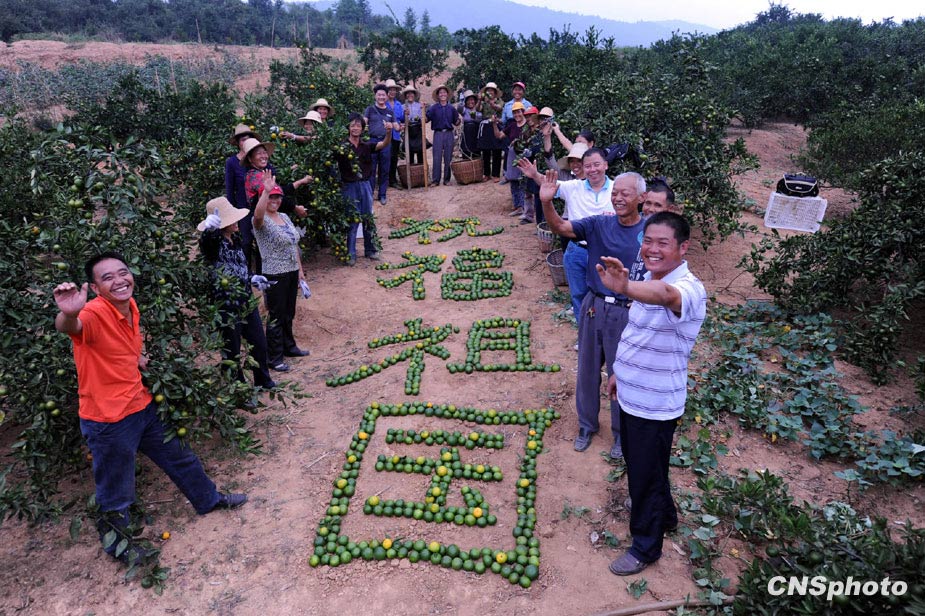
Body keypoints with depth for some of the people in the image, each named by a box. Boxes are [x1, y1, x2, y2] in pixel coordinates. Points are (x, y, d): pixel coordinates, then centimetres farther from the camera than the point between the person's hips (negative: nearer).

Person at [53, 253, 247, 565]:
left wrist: (137, 358, -1)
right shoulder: (94, 313, -25)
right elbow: (70, 327, -50)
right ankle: (115, 540, 38)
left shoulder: (131, 306, 0)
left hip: (142, 406, 8)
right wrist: (68, 314, -72)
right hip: (108, 421, -7)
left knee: (180, 457, 23)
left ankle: (209, 499, 46)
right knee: (116, 494, 10)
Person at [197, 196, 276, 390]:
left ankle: (263, 381, 39)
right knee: (232, 350, 8)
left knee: (259, 342, 19)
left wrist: (253, 279, 11)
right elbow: (206, 243, -43)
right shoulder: (214, 242, -16)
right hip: (226, 306, -8)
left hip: (246, 301, 8)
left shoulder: (236, 238, 7)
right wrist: (210, 228, -61)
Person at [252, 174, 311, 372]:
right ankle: (274, 358, 14)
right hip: (274, 276, -7)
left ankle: (289, 347, 37)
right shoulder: (262, 221, -14)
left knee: (289, 313, 20)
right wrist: (266, 190, -50)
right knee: (276, 317, 2)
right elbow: (258, 215, -41)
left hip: (292, 273, 7)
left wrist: (300, 270, 15)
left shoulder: (285, 217, 10)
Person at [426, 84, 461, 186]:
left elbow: (456, 123, 12)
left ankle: (447, 179, 12)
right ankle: (435, 180, 1)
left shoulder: (452, 108, 9)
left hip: (449, 134, 2)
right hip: (438, 134, -2)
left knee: (448, 158, 4)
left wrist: (459, 119, -9)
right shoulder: (433, 108, 3)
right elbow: (426, 119, -4)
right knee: (437, 158, -4)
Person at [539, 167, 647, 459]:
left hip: (627, 313, -2)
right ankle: (587, 425, 37)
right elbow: (560, 227, -12)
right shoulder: (599, 224, -3)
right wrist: (546, 203, -30)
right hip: (593, 306, 3)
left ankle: (622, 433, 33)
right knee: (588, 369, 15)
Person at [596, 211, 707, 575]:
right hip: (630, 395, 9)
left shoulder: (689, 289, -27)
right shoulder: (649, 281, 2)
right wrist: (620, 371, 21)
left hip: (655, 405, -9)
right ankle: (664, 515, 53)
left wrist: (625, 288, -73)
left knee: (646, 474, 9)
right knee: (638, 465, 27)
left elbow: (666, 294, -53)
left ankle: (645, 547, 32)